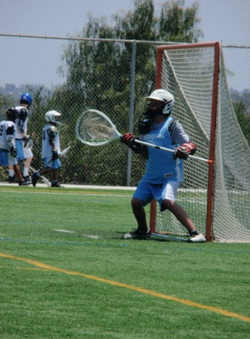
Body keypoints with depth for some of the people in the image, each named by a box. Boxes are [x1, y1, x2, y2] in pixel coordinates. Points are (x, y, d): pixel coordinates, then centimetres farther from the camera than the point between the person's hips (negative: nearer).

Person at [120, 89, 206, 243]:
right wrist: (134, 144, -7)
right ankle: (143, 231, 28)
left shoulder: (172, 125, -11)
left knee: (168, 201, -28)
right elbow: (146, 154, 11)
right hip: (151, 175, 7)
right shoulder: (147, 126, 8)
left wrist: (183, 150, -39)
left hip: (170, 175, -7)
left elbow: (192, 146, -16)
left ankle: (195, 233, -29)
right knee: (136, 201, 1)